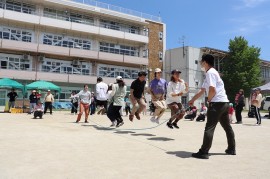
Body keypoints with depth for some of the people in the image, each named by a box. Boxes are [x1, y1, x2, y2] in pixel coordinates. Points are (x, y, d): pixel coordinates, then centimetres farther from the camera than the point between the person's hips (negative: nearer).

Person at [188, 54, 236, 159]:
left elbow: (212, 90, -24)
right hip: (224, 103, 10)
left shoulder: (210, 72, -10)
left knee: (209, 128, -9)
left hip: (217, 103, -10)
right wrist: (192, 100, 30)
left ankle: (204, 152, -7)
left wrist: (209, 100, -6)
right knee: (227, 127, 16)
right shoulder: (210, 73, 21)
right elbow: (202, 91, 27)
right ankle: (231, 149, 26)